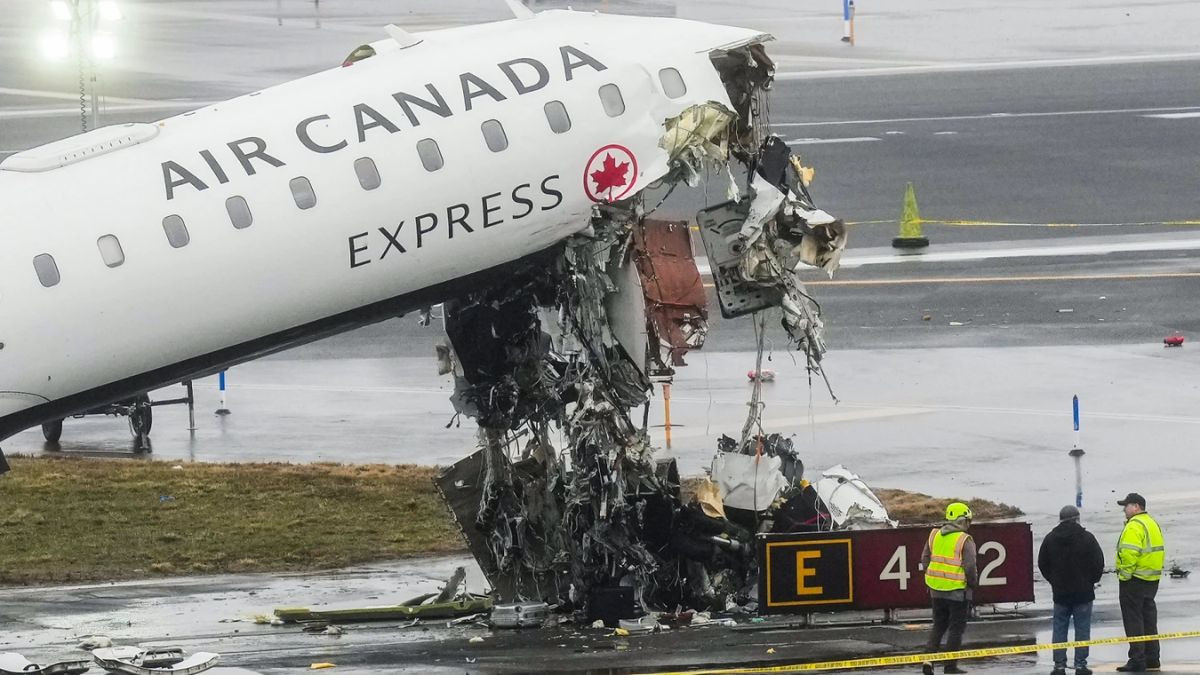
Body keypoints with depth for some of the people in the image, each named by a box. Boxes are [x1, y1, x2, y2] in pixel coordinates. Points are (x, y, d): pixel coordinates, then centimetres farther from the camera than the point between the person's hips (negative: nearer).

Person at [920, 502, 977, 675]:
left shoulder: (935, 536, 5)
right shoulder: (965, 541, -13)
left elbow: (925, 559, 9)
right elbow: (970, 567, -15)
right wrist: (972, 582, 2)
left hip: (936, 589, 5)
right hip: (958, 590, -5)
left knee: (938, 625, 18)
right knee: (956, 628, 5)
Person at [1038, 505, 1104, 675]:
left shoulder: (1050, 538, 1)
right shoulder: (1086, 538, -8)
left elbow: (1042, 564, 8)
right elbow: (1099, 563, -6)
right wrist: (1092, 580, 10)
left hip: (1060, 591, 2)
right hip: (1083, 591, -2)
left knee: (1059, 629, 7)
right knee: (1082, 629, 2)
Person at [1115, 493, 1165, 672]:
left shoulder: (1134, 526, -16)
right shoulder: (1153, 524, 15)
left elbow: (1130, 553, -26)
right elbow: (1161, 551, 19)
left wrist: (1124, 575, -18)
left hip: (1134, 581, -9)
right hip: (1152, 580, 9)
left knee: (1133, 621, -5)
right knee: (1149, 621, 14)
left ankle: (1137, 661, -7)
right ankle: (1152, 659, 18)